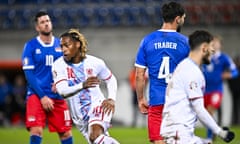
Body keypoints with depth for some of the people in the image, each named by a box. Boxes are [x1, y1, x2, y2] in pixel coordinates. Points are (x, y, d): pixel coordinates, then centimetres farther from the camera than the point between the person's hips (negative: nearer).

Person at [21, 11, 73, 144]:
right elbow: (29, 74, -5)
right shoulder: (30, 46, 0)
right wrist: (42, 97, -13)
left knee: (66, 133, 3)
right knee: (36, 131, -17)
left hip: (58, 97, 3)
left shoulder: (61, 45, 9)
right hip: (37, 96, -3)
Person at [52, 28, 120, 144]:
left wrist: (111, 99, -6)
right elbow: (62, 91, -22)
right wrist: (83, 85, -39)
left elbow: (111, 80, 11)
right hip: (80, 116, 3)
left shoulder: (95, 63, -7)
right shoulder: (58, 66, -8)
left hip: (97, 105, -3)